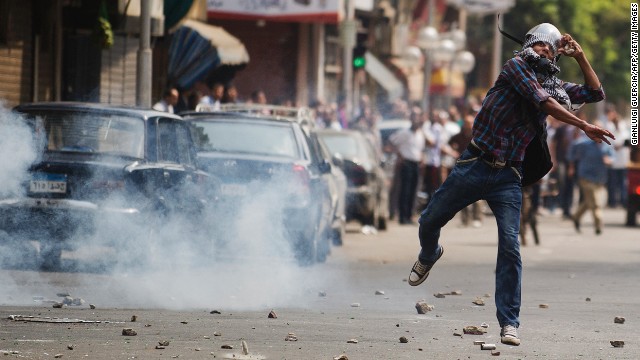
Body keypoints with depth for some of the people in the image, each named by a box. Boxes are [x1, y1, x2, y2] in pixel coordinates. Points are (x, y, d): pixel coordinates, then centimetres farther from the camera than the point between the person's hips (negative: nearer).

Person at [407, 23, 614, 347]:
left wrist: (579, 56, 8)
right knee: (429, 221, 10)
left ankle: (509, 323, -9)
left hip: (508, 177, 2)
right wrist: (584, 127, -20)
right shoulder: (516, 66, -3)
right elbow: (542, 102, -16)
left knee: (510, 247, -10)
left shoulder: (555, 86, 12)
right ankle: (429, 255, 45)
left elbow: (596, 93, 18)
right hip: (474, 165, -2)